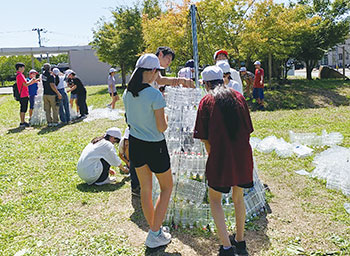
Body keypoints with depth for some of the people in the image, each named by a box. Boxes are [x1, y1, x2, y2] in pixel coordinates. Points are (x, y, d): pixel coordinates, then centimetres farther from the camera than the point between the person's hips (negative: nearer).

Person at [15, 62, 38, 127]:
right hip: (23, 95, -10)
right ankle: (22, 123, -1)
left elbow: (25, 84, 21)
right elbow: (26, 84, -19)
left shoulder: (20, 75, 18)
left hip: (24, 95, 10)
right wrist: (31, 80, -3)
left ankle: (23, 122, 20)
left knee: (24, 109, 14)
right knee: (23, 109, -5)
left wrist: (33, 81, 17)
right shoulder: (20, 75, -15)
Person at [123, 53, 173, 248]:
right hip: (154, 146, -6)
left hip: (135, 144, 6)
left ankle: (154, 228, 35)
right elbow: (162, 127, -18)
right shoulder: (155, 95, -22)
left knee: (146, 189, 19)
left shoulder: (127, 93, -1)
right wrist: (165, 117, 1)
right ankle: (155, 235, 15)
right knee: (167, 187, 14)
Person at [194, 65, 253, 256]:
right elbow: (248, 129, 9)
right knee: (238, 196, 23)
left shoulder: (206, 101, -2)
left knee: (215, 198, 15)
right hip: (243, 154, 4)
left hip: (220, 155, -4)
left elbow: (204, 137, -3)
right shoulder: (238, 97, 8)